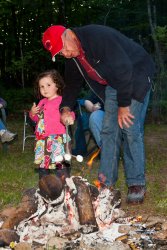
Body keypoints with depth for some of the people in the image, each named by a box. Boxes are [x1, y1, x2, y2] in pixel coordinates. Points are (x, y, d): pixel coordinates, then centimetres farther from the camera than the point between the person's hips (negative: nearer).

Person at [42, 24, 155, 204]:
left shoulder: (98, 36, -30)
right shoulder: (72, 56, -2)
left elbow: (123, 69, -32)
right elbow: (72, 83, 11)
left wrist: (124, 105, -27)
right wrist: (66, 108, -6)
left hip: (136, 75, -8)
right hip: (113, 83, 8)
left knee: (130, 128, -14)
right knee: (109, 130, 3)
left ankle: (137, 184, -6)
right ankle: (106, 182, 10)